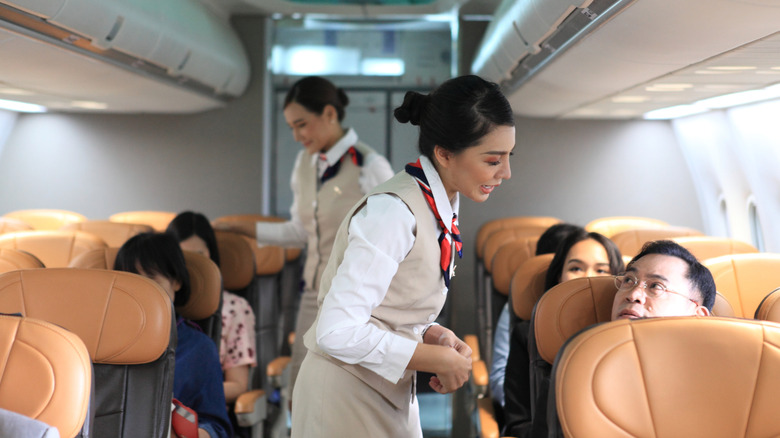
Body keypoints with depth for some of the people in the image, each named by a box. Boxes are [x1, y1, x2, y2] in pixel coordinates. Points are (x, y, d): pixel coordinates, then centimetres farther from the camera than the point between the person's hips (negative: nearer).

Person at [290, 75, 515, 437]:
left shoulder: (444, 204, 4)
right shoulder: (394, 212, -24)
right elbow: (337, 331, -28)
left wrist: (433, 334, -7)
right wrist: (438, 359, -19)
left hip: (390, 393, 8)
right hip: (347, 397, -8)